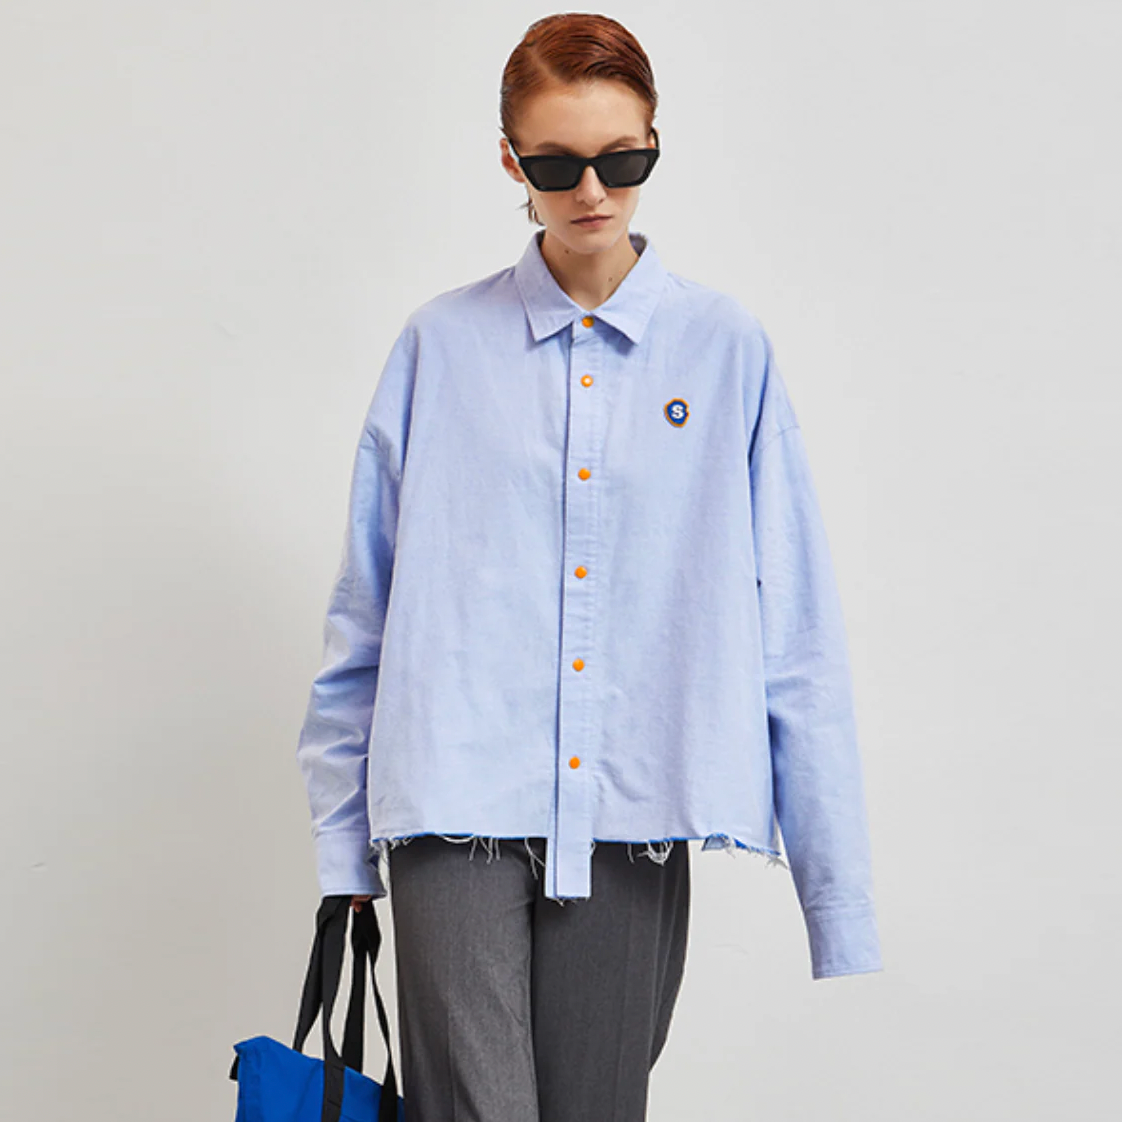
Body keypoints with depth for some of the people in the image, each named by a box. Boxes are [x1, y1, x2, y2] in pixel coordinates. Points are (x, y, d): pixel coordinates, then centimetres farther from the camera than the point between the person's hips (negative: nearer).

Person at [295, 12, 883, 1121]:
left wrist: (839, 894, 0)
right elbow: (364, 615, 9)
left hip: (633, 823, 1)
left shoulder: (727, 350, 5)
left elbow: (794, 631, 3)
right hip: (459, 813, 0)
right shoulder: (441, 346, 5)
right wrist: (342, 843, 7)